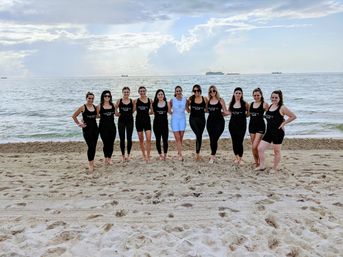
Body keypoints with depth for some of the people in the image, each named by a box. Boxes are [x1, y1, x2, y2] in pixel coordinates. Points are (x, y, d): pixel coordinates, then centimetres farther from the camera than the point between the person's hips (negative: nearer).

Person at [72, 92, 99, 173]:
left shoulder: (95, 107, 6)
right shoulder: (83, 107, -7)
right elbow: (74, 116, -2)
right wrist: (79, 124, -4)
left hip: (95, 128, 5)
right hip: (87, 129, -5)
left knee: (94, 146, 9)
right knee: (90, 146, -11)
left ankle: (92, 162, 22)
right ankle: (90, 165, -4)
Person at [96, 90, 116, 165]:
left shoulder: (113, 105, 5)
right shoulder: (99, 106, -4)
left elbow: (116, 113, 17)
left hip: (112, 126, 3)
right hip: (103, 126, -3)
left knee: (111, 143, 7)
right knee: (106, 143, 0)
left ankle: (110, 158, 21)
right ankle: (106, 158, 19)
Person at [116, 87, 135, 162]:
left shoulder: (132, 101, 1)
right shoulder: (119, 101, 0)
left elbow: (133, 110, 10)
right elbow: (115, 109, 7)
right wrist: (117, 113, -10)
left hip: (130, 121, 1)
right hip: (121, 121, 0)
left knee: (129, 138, 6)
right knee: (122, 139, 3)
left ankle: (128, 154, 23)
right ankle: (123, 155, 17)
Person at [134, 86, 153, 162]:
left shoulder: (149, 100, 3)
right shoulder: (136, 101, 1)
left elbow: (152, 111, 10)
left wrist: (148, 112, -1)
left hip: (147, 120, 0)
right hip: (139, 120, 0)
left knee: (149, 139, -9)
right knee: (141, 140, 9)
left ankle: (148, 156, -1)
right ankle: (144, 155, 25)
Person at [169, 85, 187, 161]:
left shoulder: (185, 100, 0)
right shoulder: (172, 100, -4)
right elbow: (169, 110, 7)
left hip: (182, 119, 2)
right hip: (175, 119, -2)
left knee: (181, 138, 6)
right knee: (177, 138, -7)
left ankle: (179, 152, 24)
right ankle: (180, 155, -8)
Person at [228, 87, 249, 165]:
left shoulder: (244, 103, -3)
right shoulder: (231, 103, 7)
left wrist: (246, 113, -7)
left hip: (241, 124, -3)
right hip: (232, 124, 3)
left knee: (240, 142, -7)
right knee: (234, 141, 8)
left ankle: (240, 158, 6)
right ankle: (236, 157, 24)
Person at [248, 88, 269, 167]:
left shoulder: (264, 104, -7)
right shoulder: (251, 104, 9)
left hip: (260, 127, -6)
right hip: (252, 126, 6)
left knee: (255, 147, -13)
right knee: (253, 147, 10)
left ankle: (259, 162, 7)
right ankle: (256, 162, 24)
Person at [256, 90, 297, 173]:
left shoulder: (282, 108, -9)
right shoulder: (270, 106, 10)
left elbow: (293, 116, -10)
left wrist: (283, 123, -11)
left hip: (278, 132, -7)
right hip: (269, 132, 7)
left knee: (277, 151, 6)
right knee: (260, 148, 1)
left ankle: (275, 168, 20)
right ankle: (262, 166, 12)